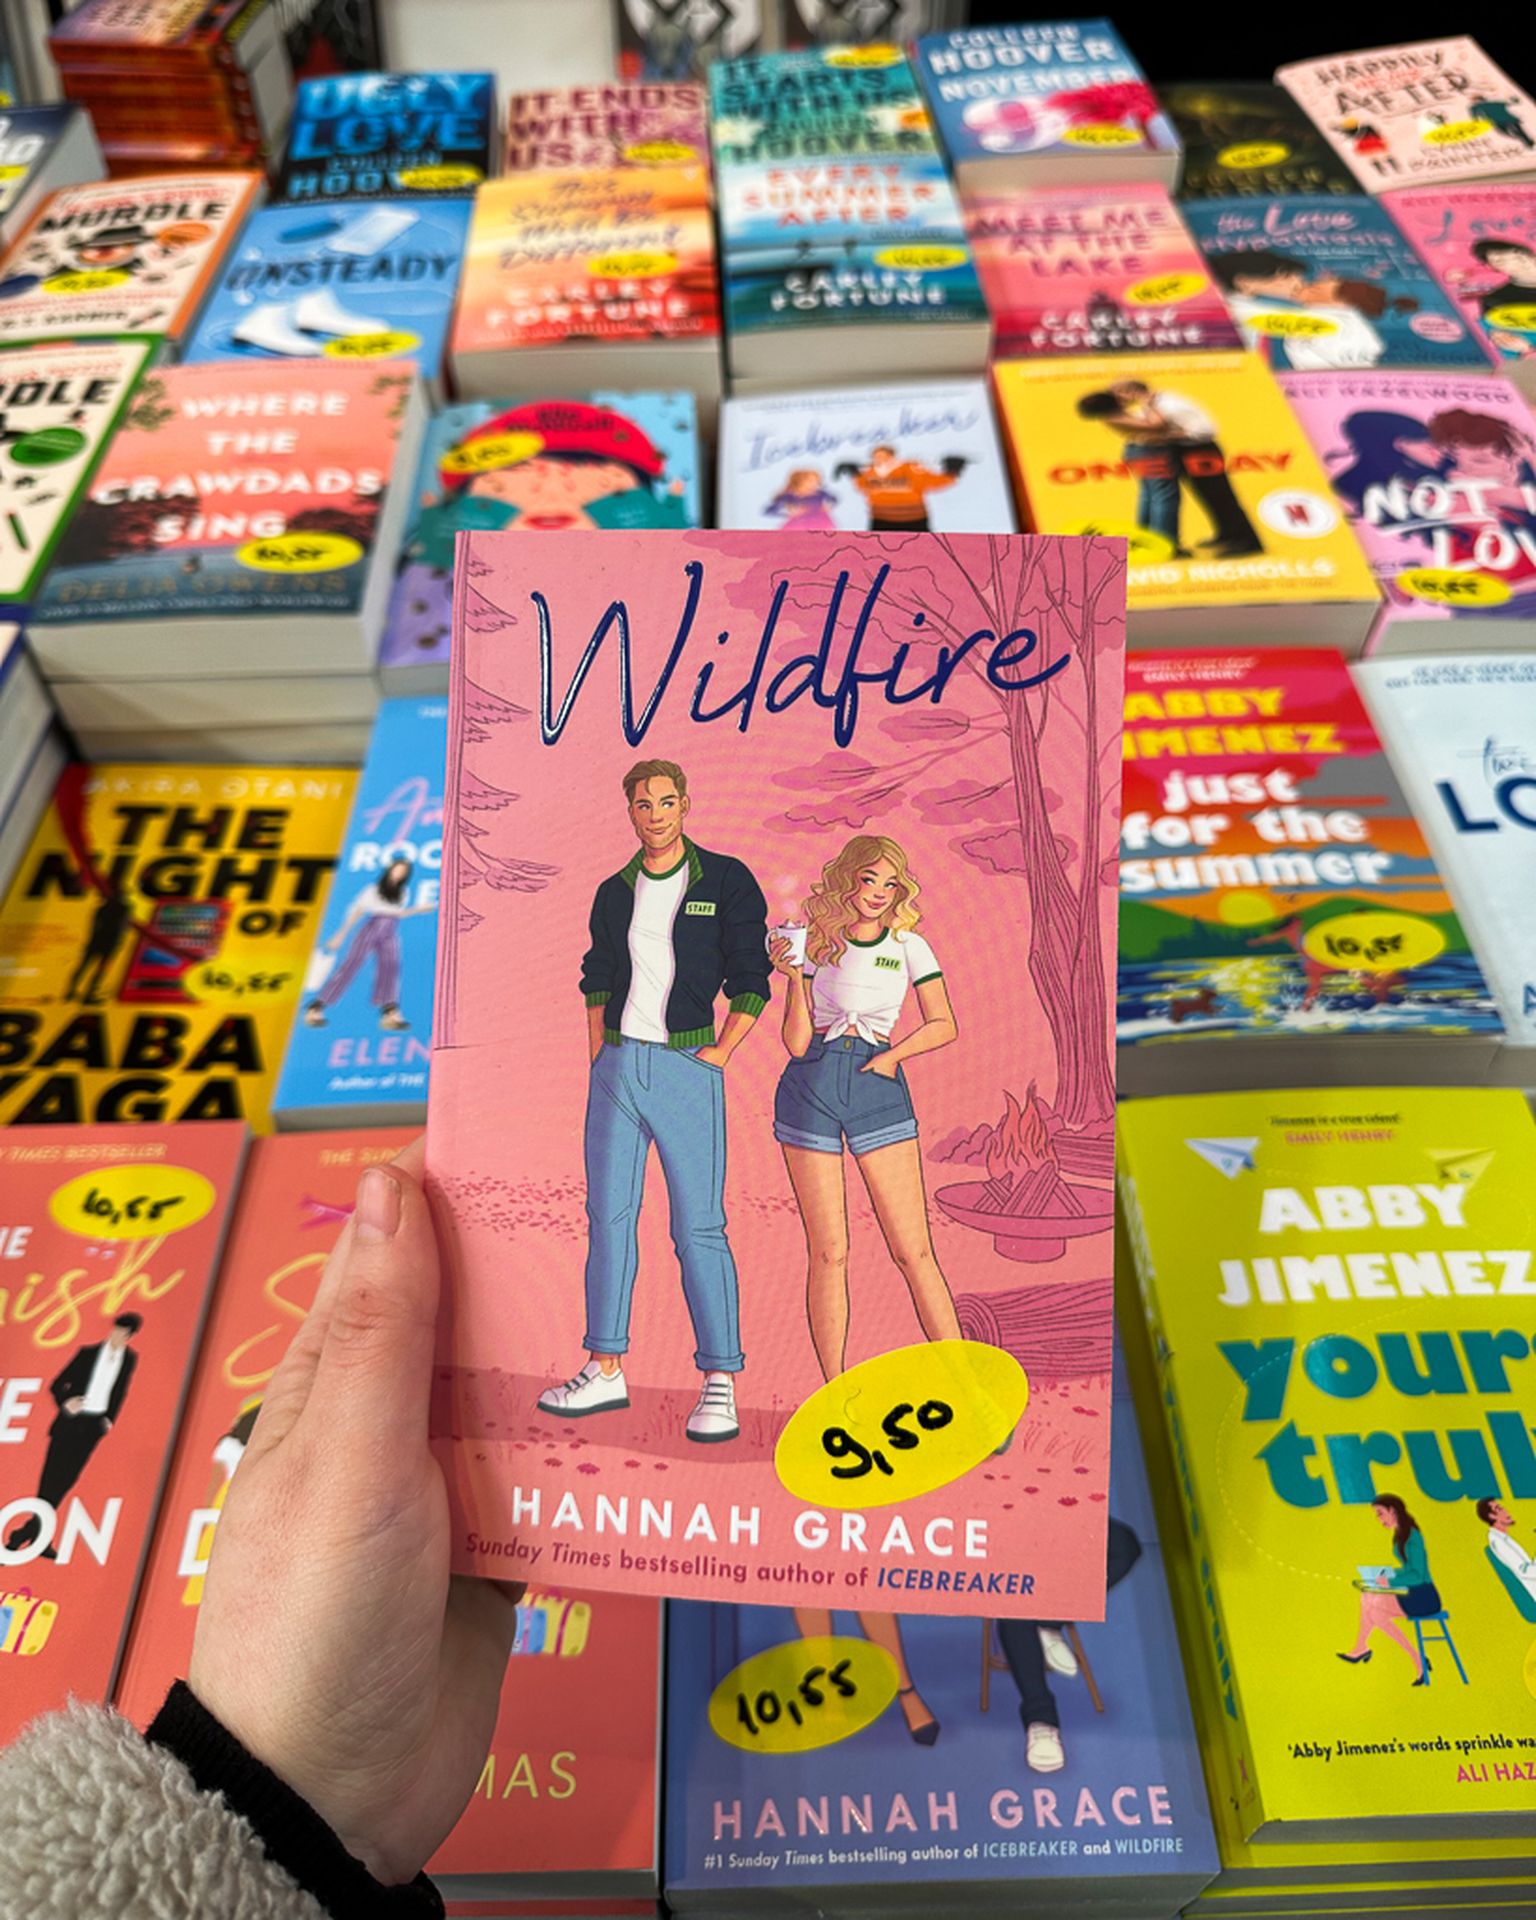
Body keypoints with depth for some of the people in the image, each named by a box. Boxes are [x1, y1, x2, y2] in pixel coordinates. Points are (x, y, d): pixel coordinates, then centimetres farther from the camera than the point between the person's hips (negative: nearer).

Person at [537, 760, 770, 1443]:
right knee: (608, 1219, 8)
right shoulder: (615, 892, 12)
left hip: (686, 1069, -5)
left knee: (700, 1228, -4)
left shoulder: (725, 880, -1)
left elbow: (751, 978, -1)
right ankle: (605, 1371, 18)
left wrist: (721, 1054, -8)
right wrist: (598, 1052, 12)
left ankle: (720, 1385, 4)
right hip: (616, 1067, 5)